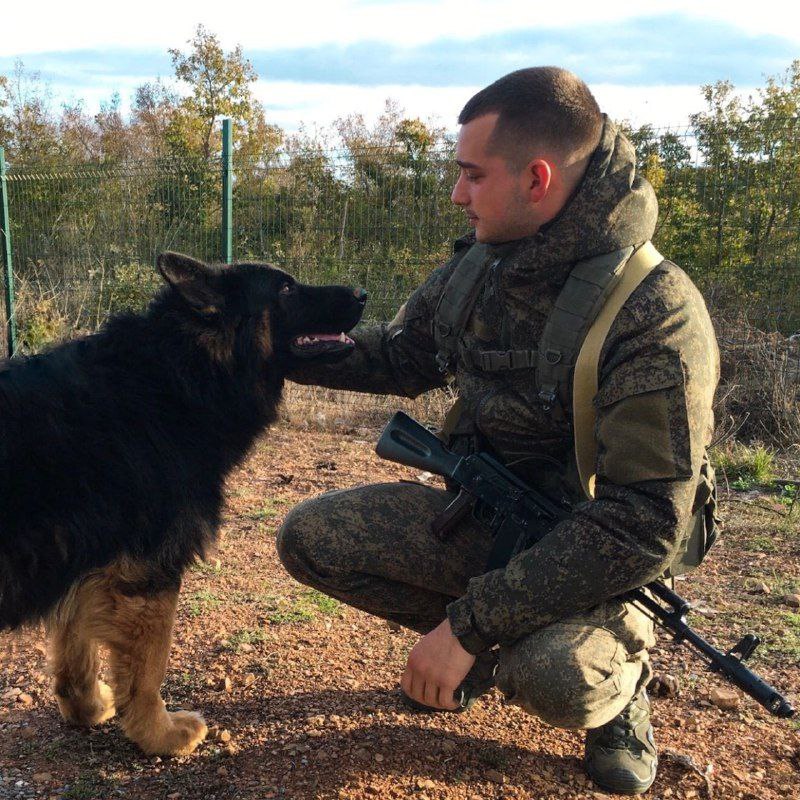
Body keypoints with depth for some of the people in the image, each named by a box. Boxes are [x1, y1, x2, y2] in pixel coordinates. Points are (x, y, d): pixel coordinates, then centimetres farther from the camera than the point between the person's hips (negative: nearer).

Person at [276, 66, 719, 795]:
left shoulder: (656, 314, -28)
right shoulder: (475, 266, -6)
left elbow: (644, 524, -29)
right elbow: (403, 355, 13)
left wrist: (469, 622, -30)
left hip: (588, 547, -6)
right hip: (479, 514, 6)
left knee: (547, 671, -36)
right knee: (310, 538, -4)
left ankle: (616, 659, 4)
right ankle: (492, 649, 12)